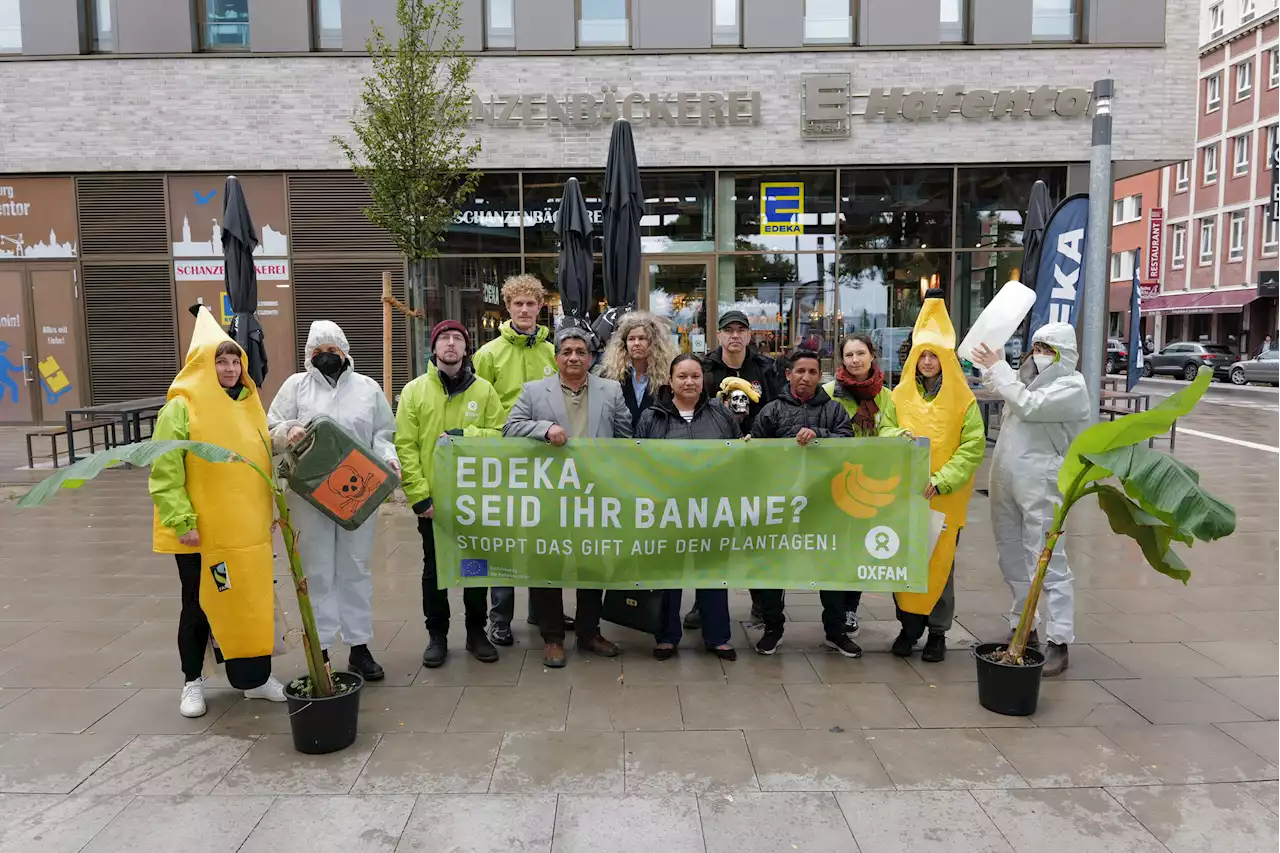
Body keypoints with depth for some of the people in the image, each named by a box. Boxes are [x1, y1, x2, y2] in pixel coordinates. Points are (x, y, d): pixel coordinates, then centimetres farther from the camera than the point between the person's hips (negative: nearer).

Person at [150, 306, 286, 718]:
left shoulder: (251, 406, 8)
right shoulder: (182, 408, -9)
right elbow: (164, 473, -12)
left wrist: (270, 512, 14)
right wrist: (181, 521, -17)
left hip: (248, 529, 5)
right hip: (201, 531, -4)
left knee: (254, 602, 10)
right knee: (199, 605, 9)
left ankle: (256, 676, 24)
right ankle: (192, 682, 26)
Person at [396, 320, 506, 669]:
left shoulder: (484, 390, 3)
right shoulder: (414, 391, 0)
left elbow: (500, 435, -2)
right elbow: (405, 447, -4)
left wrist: (464, 435, -18)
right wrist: (419, 494, -12)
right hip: (432, 499, -1)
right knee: (434, 569, 9)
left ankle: (476, 632, 26)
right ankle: (437, 635, 24)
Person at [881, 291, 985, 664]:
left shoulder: (963, 400, -2)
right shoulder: (900, 395, 5)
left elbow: (973, 447, -5)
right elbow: (883, 430, 10)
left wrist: (941, 481, -15)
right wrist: (900, 435, -14)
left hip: (945, 498, -2)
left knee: (940, 562, 3)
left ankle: (938, 631, 17)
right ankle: (909, 625, 20)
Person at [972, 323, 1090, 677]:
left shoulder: (1071, 387, -7)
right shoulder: (1032, 378, 16)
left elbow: (1028, 406, -21)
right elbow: (998, 387, 32)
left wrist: (997, 368, -11)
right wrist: (988, 365, 12)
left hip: (1041, 485, -8)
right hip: (1005, 478, 8)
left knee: (1048, 562, -7)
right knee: (1012, 558, 15)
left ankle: (1059, 642, -2)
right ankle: (1022, 626, 28)